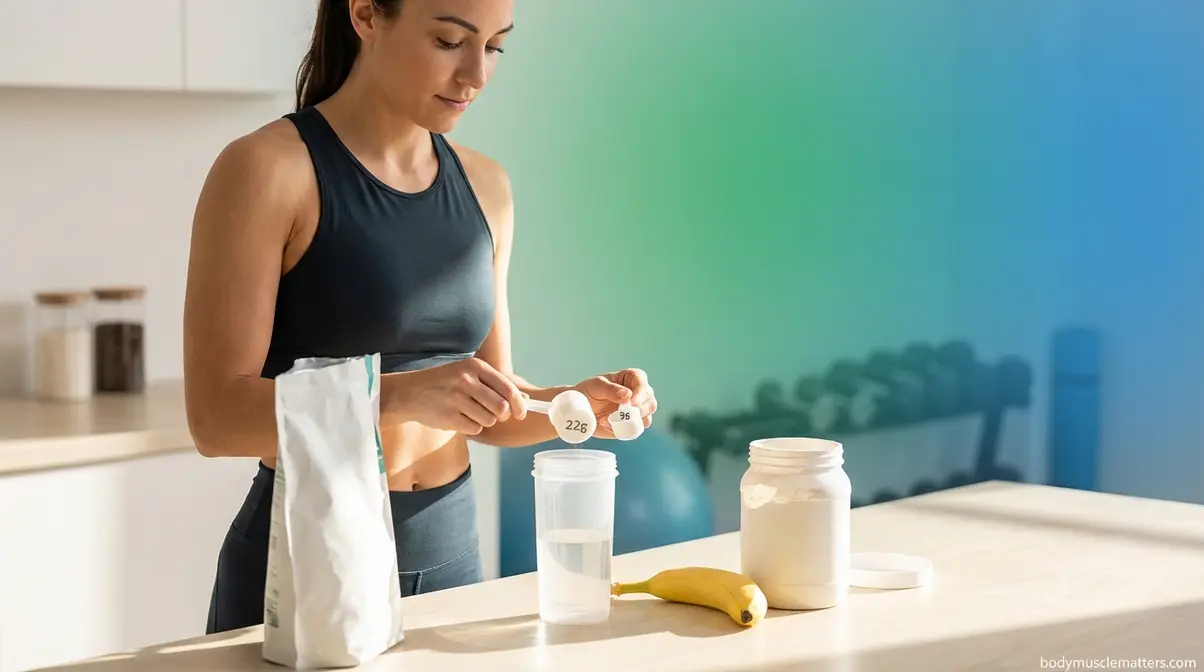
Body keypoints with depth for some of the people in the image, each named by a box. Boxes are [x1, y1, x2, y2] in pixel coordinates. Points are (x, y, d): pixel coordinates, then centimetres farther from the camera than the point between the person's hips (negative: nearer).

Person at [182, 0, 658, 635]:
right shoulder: (268, 169, -12)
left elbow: (487, 411, 11)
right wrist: (403, 394, -29)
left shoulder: (483, 186, 6)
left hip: (452, 553, 6)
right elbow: (217, 415, -18)